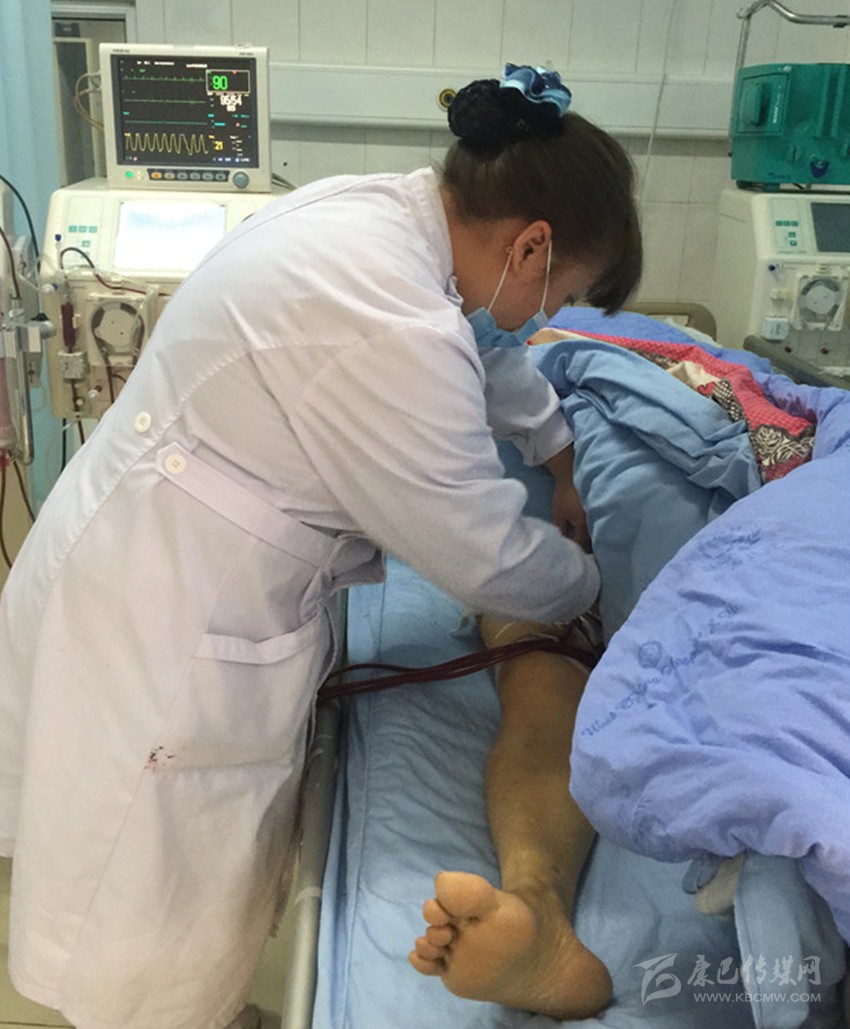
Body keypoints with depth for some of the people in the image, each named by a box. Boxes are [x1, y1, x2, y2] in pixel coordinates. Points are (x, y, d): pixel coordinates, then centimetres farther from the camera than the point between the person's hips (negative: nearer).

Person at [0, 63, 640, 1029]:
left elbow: (490, 351, 19)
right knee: (169, 944, 14)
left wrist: (566, 460, 22)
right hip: (161, 630, -9)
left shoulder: (385, 207, 0)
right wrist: (589, 584, 1)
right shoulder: (390, 325, -30)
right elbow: (487, 559, -19)